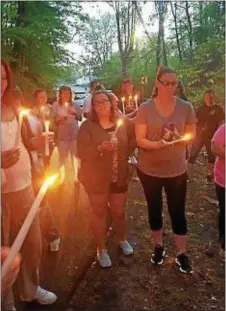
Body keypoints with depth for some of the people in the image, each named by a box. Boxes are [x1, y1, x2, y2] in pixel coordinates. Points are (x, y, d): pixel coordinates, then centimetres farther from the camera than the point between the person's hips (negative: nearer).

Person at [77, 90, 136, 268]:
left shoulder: (123, 123, -1)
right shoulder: (87, 126, -11)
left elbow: (135, 137, 15)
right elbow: (82, 153, -18)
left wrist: (127, 152, 2)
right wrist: (100, 148, -33)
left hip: (119, 177, 3)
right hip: (96, 179, -2)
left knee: (120, 211, 17)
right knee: (99, 213, 12)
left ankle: (122, 239, 44)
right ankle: (101, 249, 30)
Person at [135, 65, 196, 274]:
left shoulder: (186, 107, -6)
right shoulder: (145, 108, -9)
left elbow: (192, 135, 2)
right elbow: (140, 140, -11)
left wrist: (181, 138, -20)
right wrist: (157, 144, -30)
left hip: (176, 170, 0)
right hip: (149, 170, 0)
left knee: (178, 212, 9)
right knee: (154, 209, 17)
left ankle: (182, 254, 28)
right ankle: (158, 246, 39)